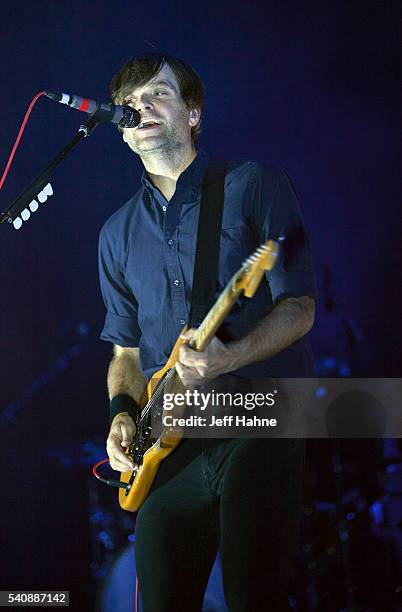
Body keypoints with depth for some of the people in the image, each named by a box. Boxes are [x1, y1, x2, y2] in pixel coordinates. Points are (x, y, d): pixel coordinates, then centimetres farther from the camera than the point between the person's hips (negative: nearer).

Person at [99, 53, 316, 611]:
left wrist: (228, 359, -21)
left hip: (258, 421, -5)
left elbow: (299, 307, -4)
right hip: (169, 442, 5)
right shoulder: (119, 233, 16)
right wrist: (123, 413, 2)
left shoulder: (253, 185, 1)